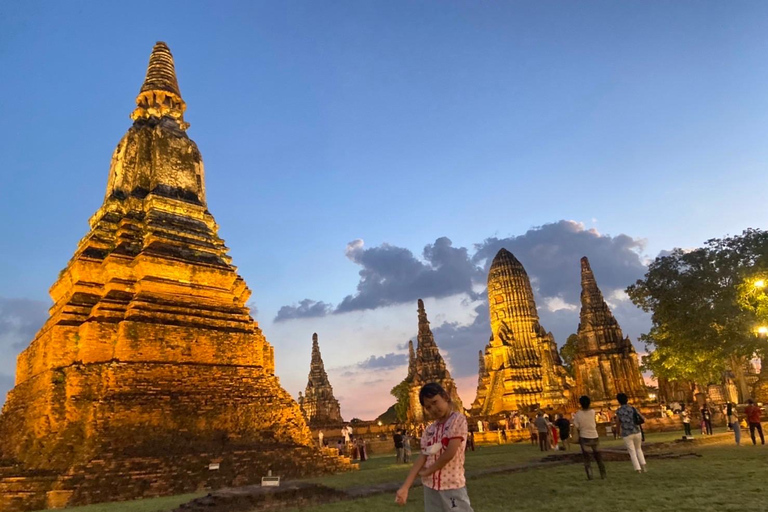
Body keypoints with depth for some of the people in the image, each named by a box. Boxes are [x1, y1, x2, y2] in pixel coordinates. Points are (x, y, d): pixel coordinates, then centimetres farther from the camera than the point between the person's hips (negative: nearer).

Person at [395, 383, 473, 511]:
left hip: (452, 486, -5)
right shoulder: (429, 430, 8)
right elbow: (422, 457, 2)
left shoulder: (458, 419, -8)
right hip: (430, 487, 5)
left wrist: (427, 471, -4)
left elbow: (450, 453, -16)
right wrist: (405, 487, -7)